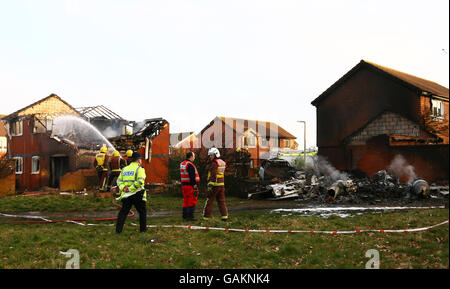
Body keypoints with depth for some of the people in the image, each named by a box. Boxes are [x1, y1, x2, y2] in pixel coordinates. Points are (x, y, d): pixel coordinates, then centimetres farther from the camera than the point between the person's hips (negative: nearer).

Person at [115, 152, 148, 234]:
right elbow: (140, 181, -22)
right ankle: (143, 228, 18)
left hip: (126, 195, 5)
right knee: (142, 211, 13)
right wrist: (131, 188, -18)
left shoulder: (124, 169, 13)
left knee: (123, 212, 10)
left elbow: (119, 180, 9)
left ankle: (118, 229, 5)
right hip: (137, 195, -5)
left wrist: (123, 187, -5)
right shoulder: (139, 169, -8)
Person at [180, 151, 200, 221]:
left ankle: (185, 216, 16)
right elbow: (192, 177, -20)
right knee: (192, 201, -6)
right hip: (191, 186, -9)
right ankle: (190, 216, -8)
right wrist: (195, 187, -19)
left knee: (186, 201, 13)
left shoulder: (182, 164, 13)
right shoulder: (190, 165, -16)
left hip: (184, 185, 9)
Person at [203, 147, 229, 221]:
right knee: (221, 201, 8)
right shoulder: (222, 162, 13)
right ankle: (224, 216, 2)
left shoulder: (214, 163, -12)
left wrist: (210, 185, -22)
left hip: (214, 185, -7)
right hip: (222, 184, 7)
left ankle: (206, 216, 6)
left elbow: (213, 175, -20)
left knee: (209, 201, 2)